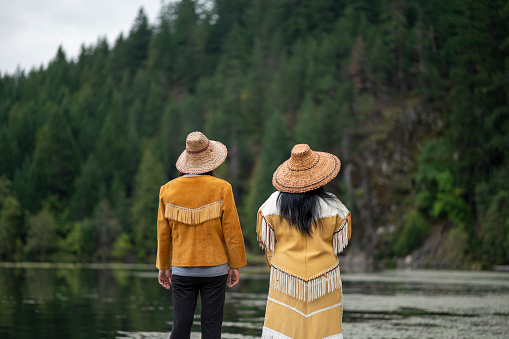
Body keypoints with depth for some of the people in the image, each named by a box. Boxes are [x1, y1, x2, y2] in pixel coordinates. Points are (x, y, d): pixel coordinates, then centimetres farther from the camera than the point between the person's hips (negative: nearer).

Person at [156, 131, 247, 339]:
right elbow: (231, 231, -6)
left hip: (181, 270, 2)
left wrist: (163, 266, 15)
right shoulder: (221, 188, -8)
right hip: (215, 269, -2)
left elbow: (163, 234, 5)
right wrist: (235, 266, 3)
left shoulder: (168, 190, -1)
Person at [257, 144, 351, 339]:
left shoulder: (274, 204, -5)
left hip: (285, 277, 1)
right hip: (323, 277, -1)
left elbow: (267, 243, 5)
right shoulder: (332, 207, -8)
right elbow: (340, 244, 4)